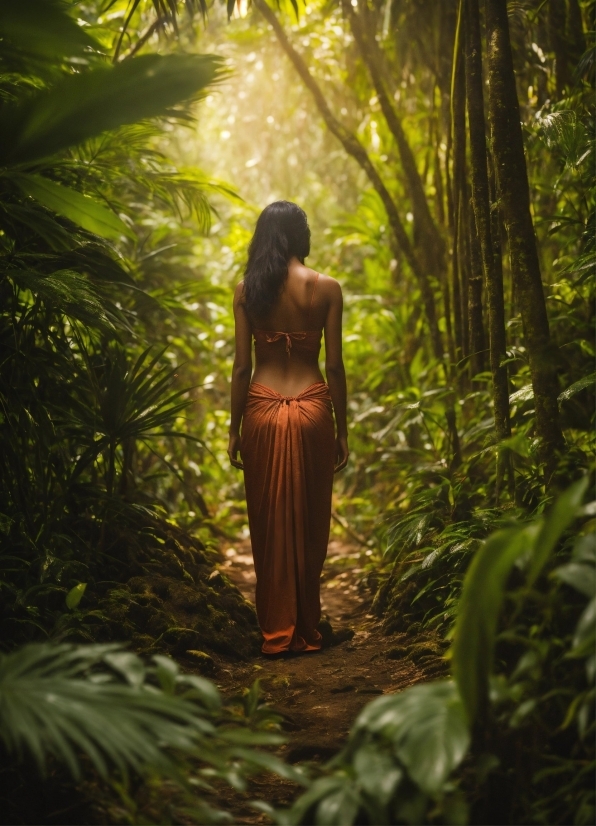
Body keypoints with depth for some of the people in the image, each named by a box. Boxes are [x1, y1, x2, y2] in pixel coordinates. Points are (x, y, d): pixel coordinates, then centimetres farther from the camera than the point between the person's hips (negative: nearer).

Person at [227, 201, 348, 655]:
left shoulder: (246, 290, 0)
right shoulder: (326, 288, -3)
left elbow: (242, 366, -1)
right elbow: (334, 366, -3)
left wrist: (235, 429, 7)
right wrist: (342, 430, 5)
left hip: (263, 412, 1)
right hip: (312, 409, -1)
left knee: (269, 523, 9)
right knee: (309, 523, 9)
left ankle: (276, 630, 14)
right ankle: (306, 630, 17)